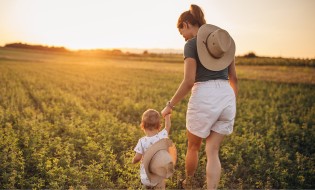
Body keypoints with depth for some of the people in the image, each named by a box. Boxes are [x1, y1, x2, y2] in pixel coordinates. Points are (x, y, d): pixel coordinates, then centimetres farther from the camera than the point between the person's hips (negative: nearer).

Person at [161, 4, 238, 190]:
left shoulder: (191, 44, -4)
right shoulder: (225, 41, 15)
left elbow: (189, 81, -14)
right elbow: (234, 78, 16)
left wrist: (170, 105, -3)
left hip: (204, 99, -5)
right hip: (226, 98, 5)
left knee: (193, 146, 21)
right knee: (212, 152, 11)